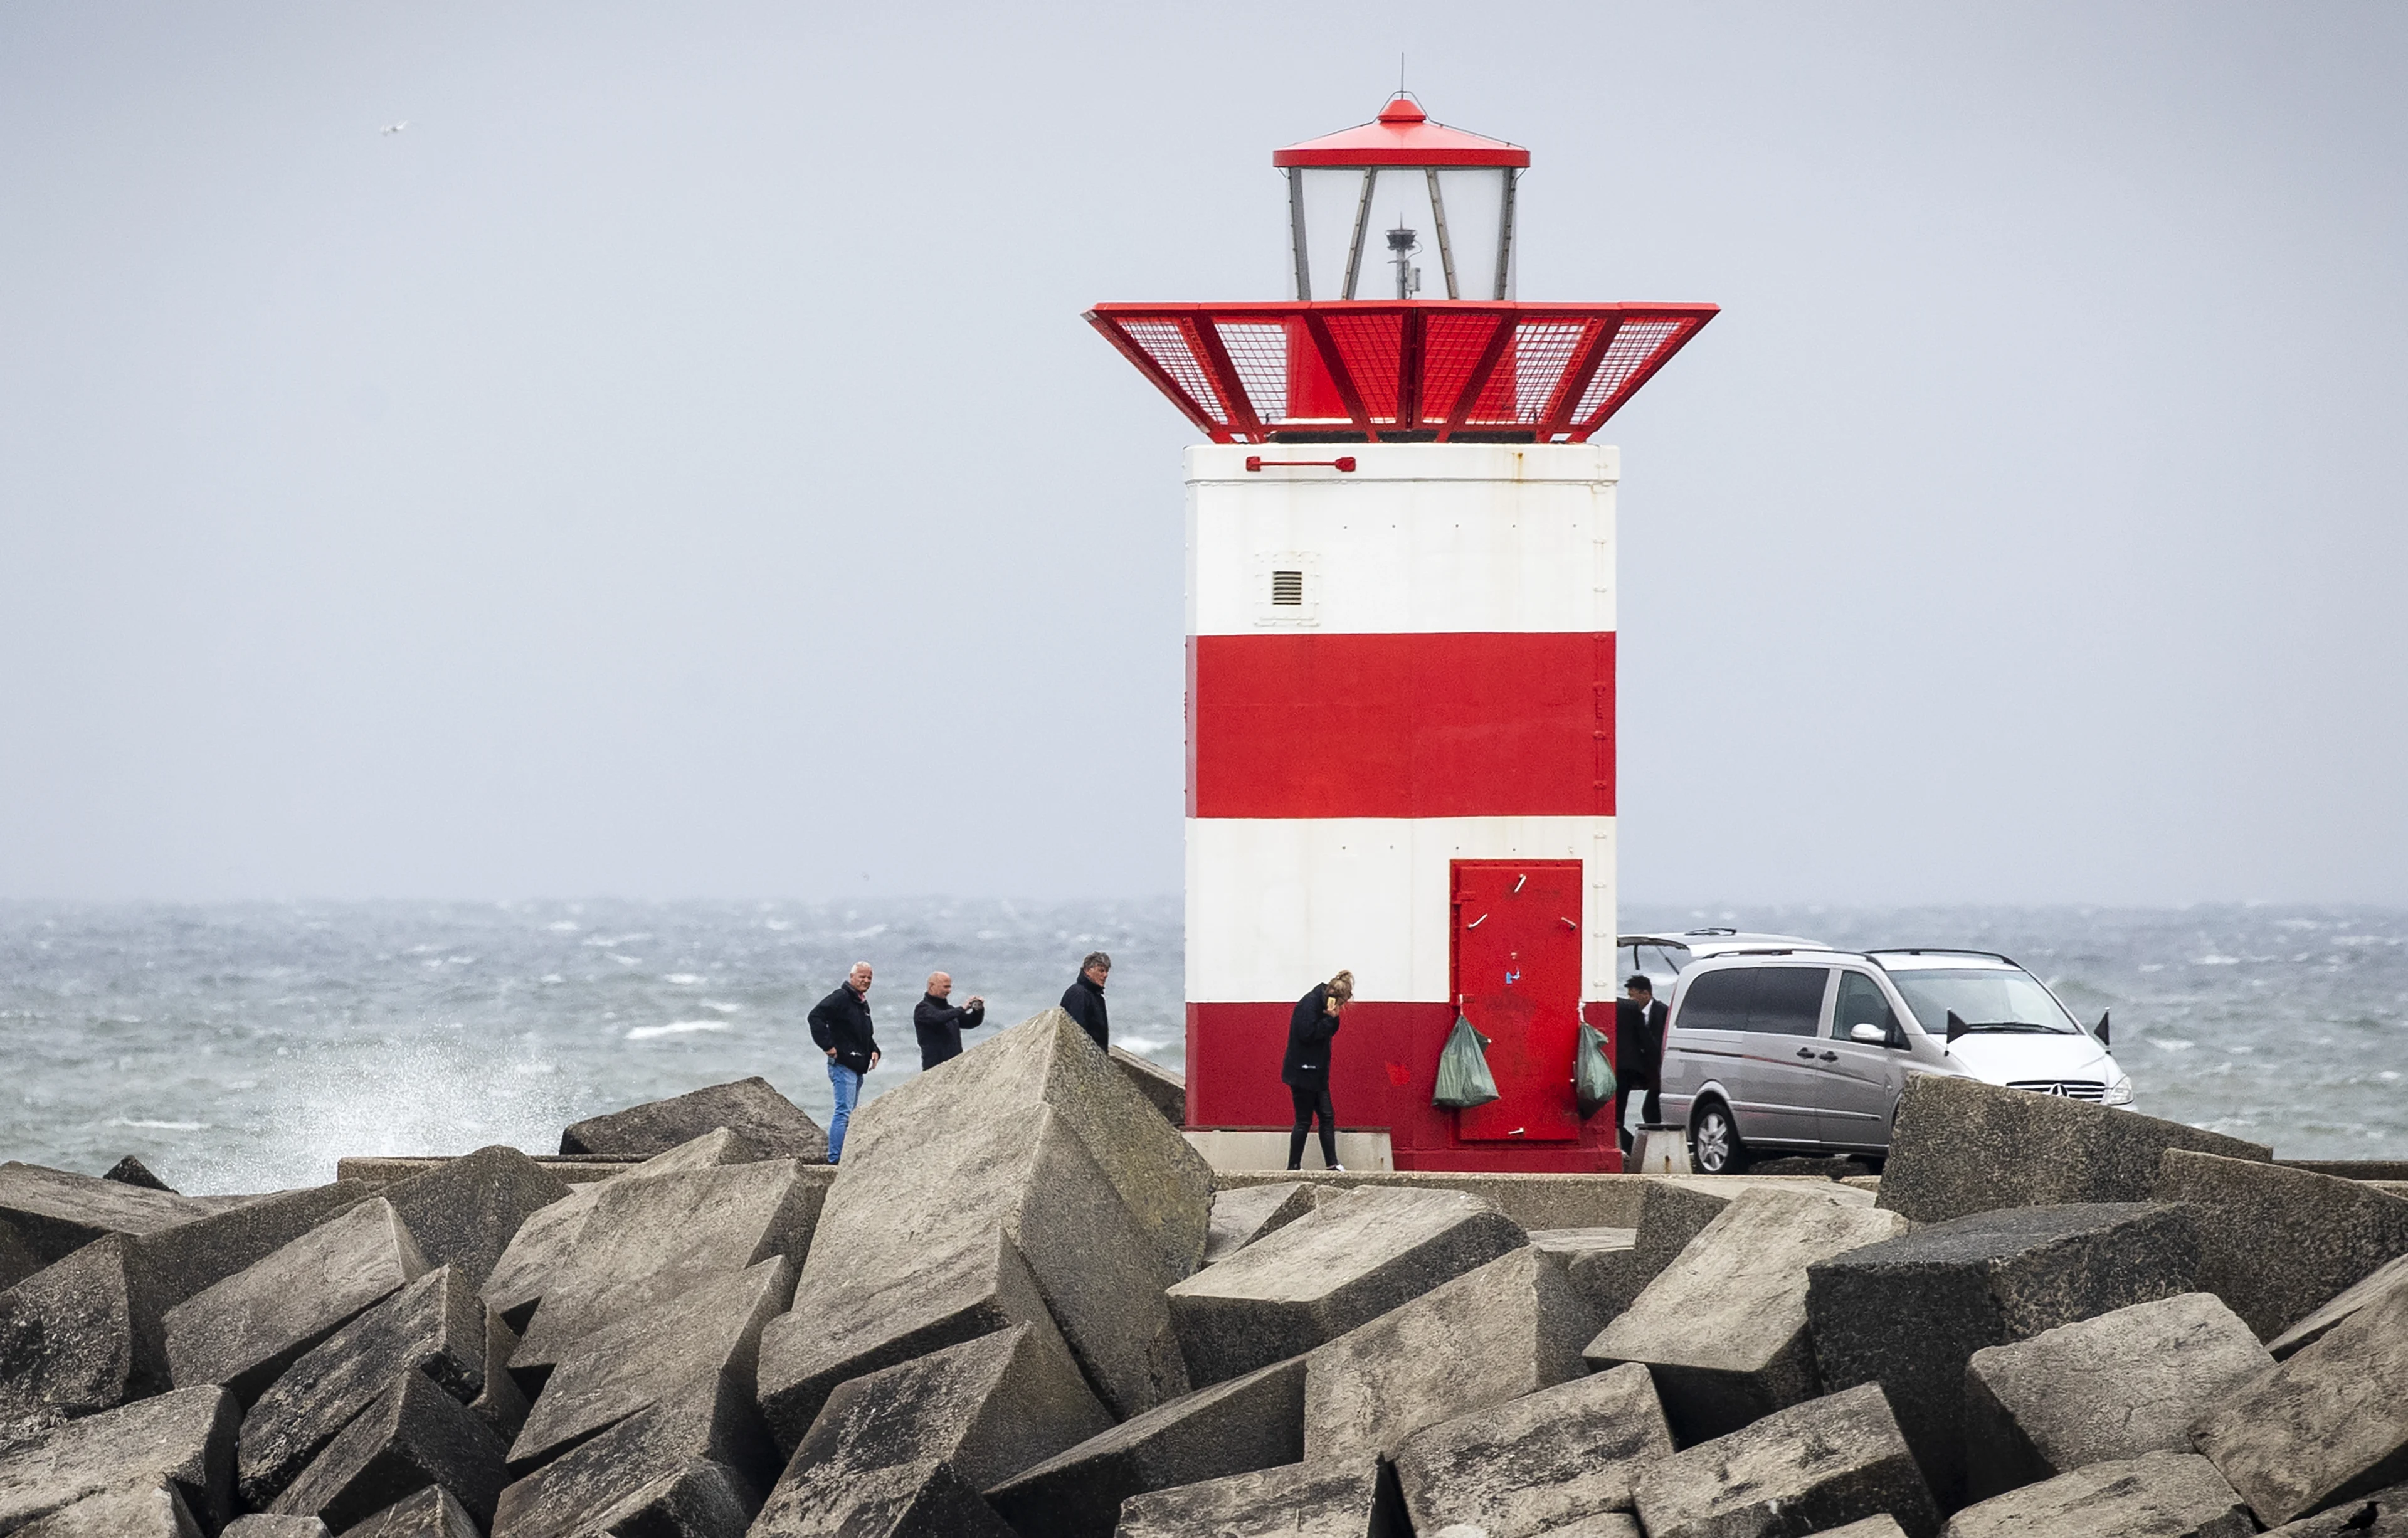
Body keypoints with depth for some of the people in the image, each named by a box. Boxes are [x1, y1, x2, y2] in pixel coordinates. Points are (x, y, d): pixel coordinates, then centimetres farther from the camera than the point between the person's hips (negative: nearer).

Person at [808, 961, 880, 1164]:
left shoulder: (862, 1004, 20)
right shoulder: (841, 998, -10)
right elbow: (816, 1016, -22)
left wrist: (873, 1050, 13)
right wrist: (828, 1045, -24)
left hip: (858, 1067, 10)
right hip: (843, 1065, -10)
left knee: (849, 1114, 12)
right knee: (845, 1113, -14)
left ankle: (838, 1158, 17)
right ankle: (836, 1159, -16)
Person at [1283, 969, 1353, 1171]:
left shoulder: (1322, 1003, 9)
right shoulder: (1309, 1004, -18)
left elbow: (1328, 1032, 14)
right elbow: (1308, 1034, -25)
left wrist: (1333, 1019, -6)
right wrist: (1330, 1018, -20)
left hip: (1317, 1072, 9)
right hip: (1303, 1073, -9)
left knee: (1327, 1116, 7)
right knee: (1304, 1121, -3)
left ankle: (1332, 1164, 10)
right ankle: (1294, 1167, 5)